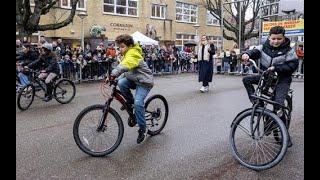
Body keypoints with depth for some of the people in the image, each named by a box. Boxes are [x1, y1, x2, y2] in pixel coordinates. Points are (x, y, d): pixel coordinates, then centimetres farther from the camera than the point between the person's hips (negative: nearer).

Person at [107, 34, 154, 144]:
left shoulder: (133, 54, -22)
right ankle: (130, 102, 4)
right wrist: (112, 75, -4)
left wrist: (113, 74, -53)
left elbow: (125, 65, -41)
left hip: (144, 82, -8)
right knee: (121, 83, -21)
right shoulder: (127, 54, 9)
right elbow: (122, 66, 9)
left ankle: (142, 128, -5)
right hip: (133, 79, 8)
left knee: (138, 103, -22)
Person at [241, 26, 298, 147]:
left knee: (278, 104, -18)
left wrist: (276, 68, -26)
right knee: (246, 80, -12)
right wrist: (247, 54, -41)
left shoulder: (288, 51, -9)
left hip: (282, 80, -4)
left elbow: (293, 65, -13)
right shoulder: (264, 47, -1)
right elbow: (255, 52, -16)